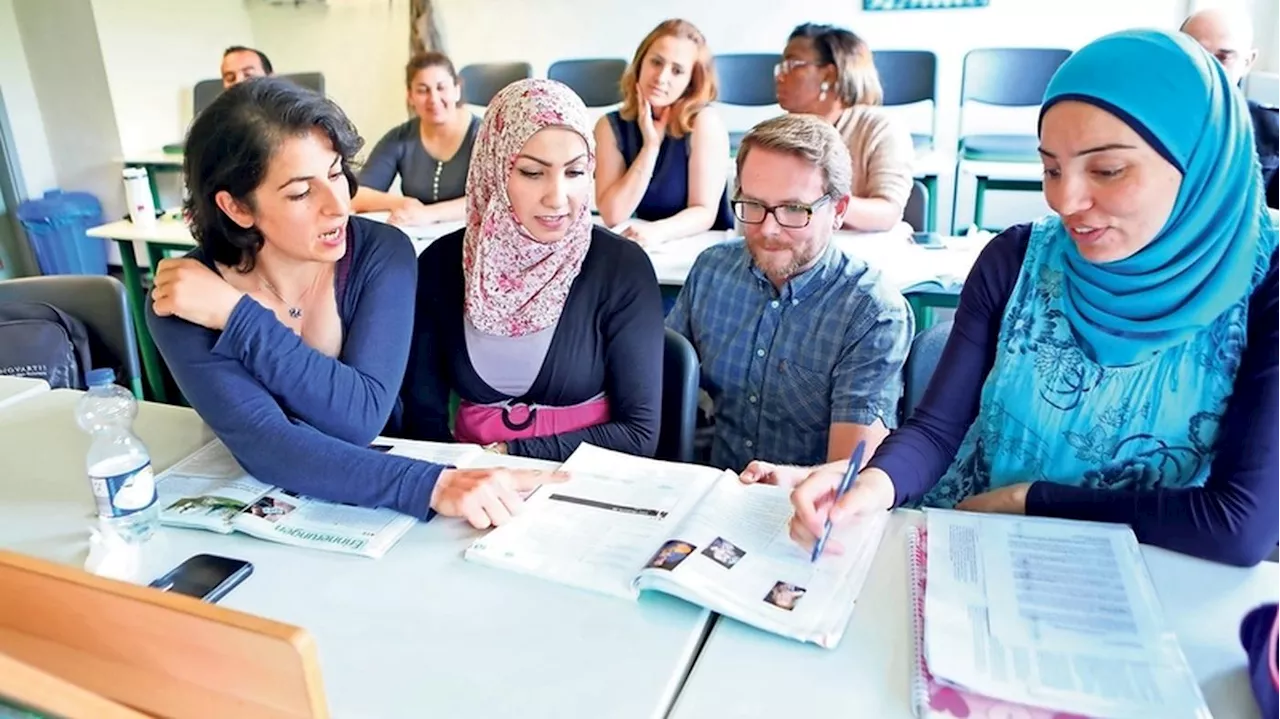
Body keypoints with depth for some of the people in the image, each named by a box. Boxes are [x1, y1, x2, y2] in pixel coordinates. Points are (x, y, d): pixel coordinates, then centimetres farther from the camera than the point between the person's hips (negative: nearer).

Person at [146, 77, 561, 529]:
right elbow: (266, 447, -25)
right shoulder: (179, 302, -13)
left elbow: (363, 418, -19)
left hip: (375, 510, 2)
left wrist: (236, 316, -23)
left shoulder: (382, 253, -12)